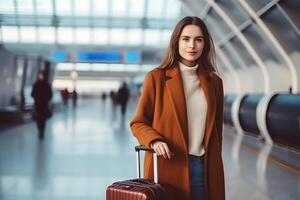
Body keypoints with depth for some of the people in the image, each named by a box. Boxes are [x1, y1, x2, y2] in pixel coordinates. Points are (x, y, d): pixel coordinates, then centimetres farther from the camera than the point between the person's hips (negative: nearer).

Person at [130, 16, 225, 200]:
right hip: (169, 168, -3)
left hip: (205, 168, 3)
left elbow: (216, 129, 14)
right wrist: (154, 141, -19)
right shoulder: (157, 77, -3)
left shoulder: (214, 82, 8)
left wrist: (215, 164, 15)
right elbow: (138, 123, 0)